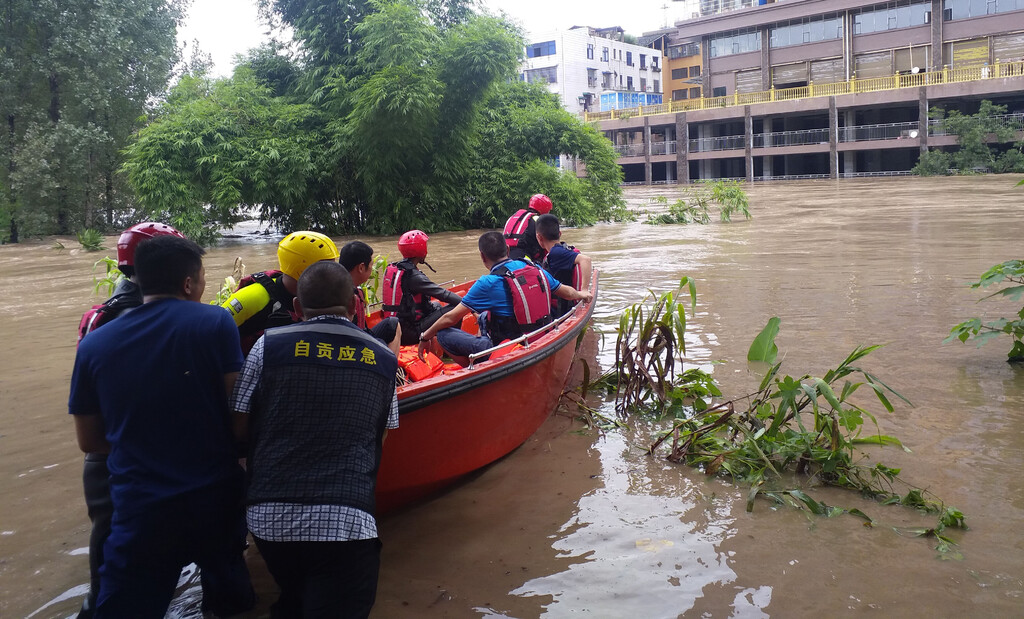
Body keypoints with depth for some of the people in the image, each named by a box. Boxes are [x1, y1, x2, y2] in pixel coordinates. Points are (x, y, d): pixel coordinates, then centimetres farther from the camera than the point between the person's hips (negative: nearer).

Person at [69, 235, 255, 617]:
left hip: (140, 511, 1)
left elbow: (89, 441, 8)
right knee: (229, 588, 27)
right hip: (216, 497, 0)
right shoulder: (215, 323, -9)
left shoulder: (94, 345, 0)